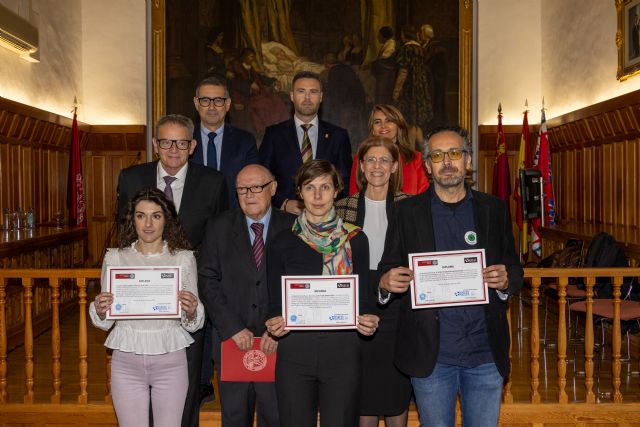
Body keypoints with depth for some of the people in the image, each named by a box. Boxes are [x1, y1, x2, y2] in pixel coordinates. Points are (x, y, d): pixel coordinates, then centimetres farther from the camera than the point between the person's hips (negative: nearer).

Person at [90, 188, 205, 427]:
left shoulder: (184, 258, -1)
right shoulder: (115, 258, 2)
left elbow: (193, 325, 2)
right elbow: (104, 323, 7)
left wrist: (191, 311, -19)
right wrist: (99, 310, -14)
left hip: (170, 360, -1)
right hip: (127, 360, 1)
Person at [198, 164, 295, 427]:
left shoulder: (292, 228, 1)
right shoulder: (219, 228, 5)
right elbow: (208, 282, -1)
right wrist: (233, 328, -10)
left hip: (277, 344, -1)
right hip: (232, 341, 1)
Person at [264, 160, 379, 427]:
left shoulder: (355, 239, 4)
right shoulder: (282, 243, 4)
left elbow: (364, 297, 8)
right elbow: (275, 303, 7)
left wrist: (368, 321, -12)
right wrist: (274, 324, -13)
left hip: (342, 351, 0)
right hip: (294, 352, 0)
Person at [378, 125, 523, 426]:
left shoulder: (494, 209, 7)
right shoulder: (406, 212, 3)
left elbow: (514, 270, 9)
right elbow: (388, 272, 4)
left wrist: (505, 280, -14)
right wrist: (386, 283, -19)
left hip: (486, 353, 2)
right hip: (431, 355, -1)